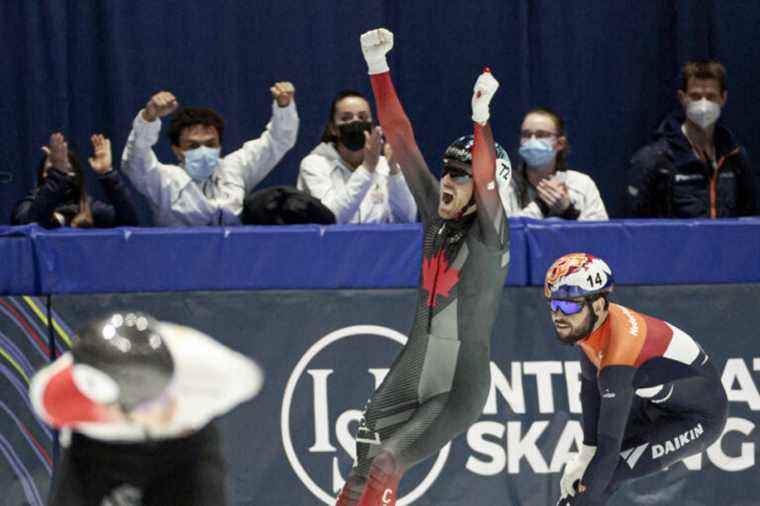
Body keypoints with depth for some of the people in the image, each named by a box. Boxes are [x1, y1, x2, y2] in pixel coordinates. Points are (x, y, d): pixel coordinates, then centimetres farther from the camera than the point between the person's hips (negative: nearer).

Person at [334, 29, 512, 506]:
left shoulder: (489, 233, -9)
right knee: (367, 467, -5)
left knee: (385, 466, -18)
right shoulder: (436, 213, 6)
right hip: (411, 372, 6)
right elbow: (402, 140, 3)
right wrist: (378, 67, -2)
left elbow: (487, 179, -30)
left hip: (459, 388, -6)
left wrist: (481, 117, -42)